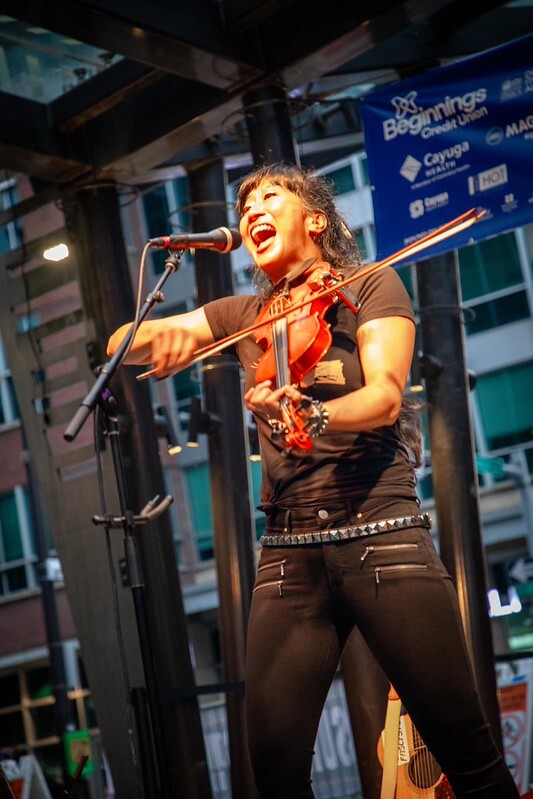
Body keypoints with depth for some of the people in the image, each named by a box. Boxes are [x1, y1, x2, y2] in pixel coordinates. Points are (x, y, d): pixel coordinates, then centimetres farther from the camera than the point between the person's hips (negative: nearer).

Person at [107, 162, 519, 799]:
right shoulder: (244, 316, 18)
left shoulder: (372, 286, 7)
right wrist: (161, 333, -9)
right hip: (289, 553, 3)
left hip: (382, 538, -3)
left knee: (466, 748, -7)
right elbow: (121, 345, 15)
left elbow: (386, 396, -9)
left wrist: (313, 415, -30)